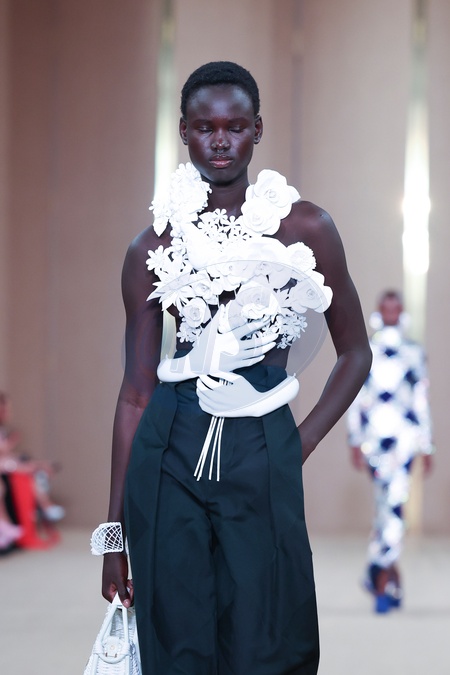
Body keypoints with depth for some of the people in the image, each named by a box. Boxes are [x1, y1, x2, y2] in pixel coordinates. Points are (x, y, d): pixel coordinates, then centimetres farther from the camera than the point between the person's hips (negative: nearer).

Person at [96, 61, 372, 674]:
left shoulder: (305, 228, 2)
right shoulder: (153, 248, 5)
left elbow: (356, 354, 9)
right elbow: (136, 392, 6)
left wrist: (300, 446, -2)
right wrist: (115, 528, 5)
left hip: (263, 455, -1)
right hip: (169, 456, 1)